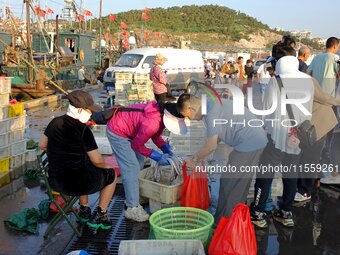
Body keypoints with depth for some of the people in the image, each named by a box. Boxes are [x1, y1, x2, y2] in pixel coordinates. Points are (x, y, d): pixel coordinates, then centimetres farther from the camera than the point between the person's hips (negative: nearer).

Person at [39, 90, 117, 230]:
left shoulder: (55, 122, 1)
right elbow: (97, 161, -14)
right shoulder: (83, 130, -18)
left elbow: (42, 145, 15)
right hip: (77, 184, -7)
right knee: (111, 175, 18)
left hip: (54, 182, 7)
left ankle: (84, 210, 39)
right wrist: (106, 165, 7)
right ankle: (100, 217, 22)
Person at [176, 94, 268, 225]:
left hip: (249, 144, -10)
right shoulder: (212, 104, 13)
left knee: (229, 183, -1)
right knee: (239, 184, 19)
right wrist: (200, 156, 14)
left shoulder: (211, 112, -19)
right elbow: (217, 137, 18)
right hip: (256, 140, 10)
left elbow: (212, 145, -21)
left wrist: (195, 159, -7)